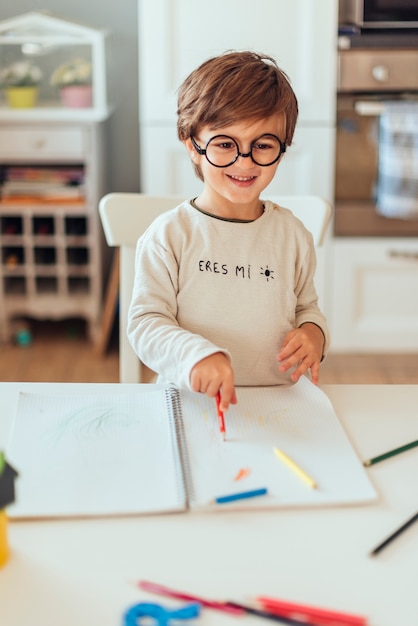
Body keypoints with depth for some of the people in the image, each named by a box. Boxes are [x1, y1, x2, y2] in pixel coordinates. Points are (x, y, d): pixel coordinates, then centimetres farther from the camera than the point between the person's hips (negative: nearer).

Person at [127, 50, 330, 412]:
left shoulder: (293, 235, 7)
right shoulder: (169, 236, -4)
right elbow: (145, 322, -7)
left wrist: (314, 332, -2)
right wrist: (196, 354, -25)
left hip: (278, 400, 7)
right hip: (190, 402, -7)